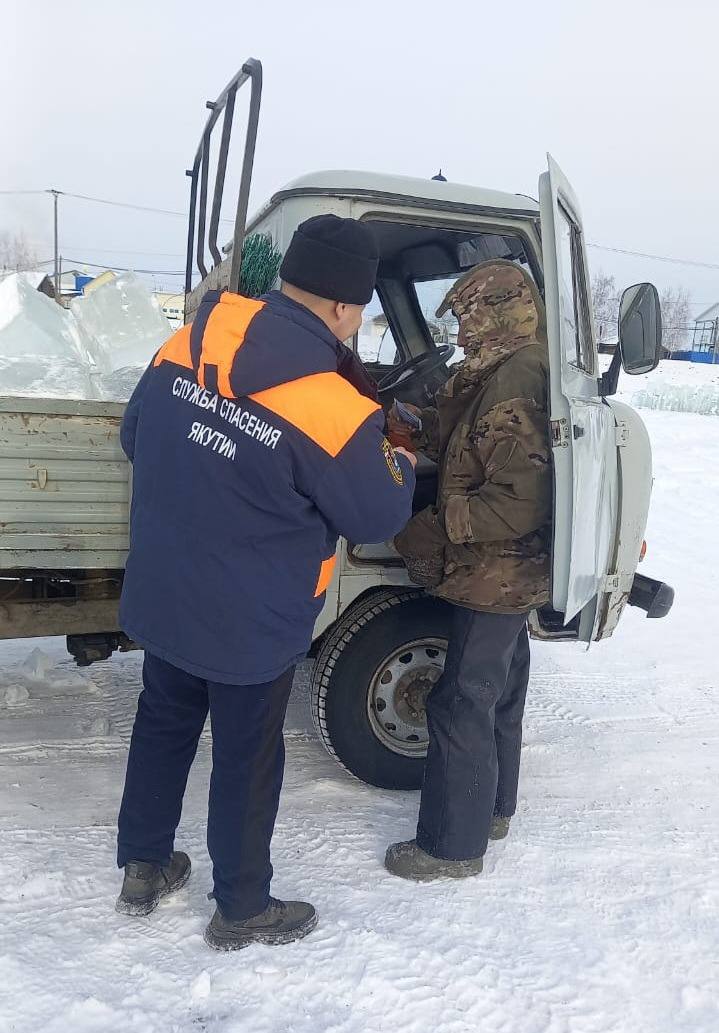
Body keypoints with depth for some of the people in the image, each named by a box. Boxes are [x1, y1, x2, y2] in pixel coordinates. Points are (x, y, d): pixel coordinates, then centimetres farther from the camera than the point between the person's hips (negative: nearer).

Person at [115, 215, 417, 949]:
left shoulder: (186, 343, -6)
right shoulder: (336, 409, -25)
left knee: (162, 725, 25)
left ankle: (143, 868, 44)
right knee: (246, 758, 14)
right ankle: (242, 910, 34)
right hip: (250, 622, -6)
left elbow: (135, 440, 9)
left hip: (160, 596, 6)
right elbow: (378, 518, -10)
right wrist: (402, 467, 10)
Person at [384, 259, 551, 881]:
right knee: (499, 691, 22)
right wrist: (422, 437, -3)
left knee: (461, 705, 1)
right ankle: (492, 808, 41)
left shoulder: (514, 383, -25)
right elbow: (478, 453, 11)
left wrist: (435, 530, -25)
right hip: (514, 574, 10)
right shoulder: (515, 371, 7)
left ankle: (453, 846, 17)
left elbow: (520, 500, -29)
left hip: (494, 577, -10)